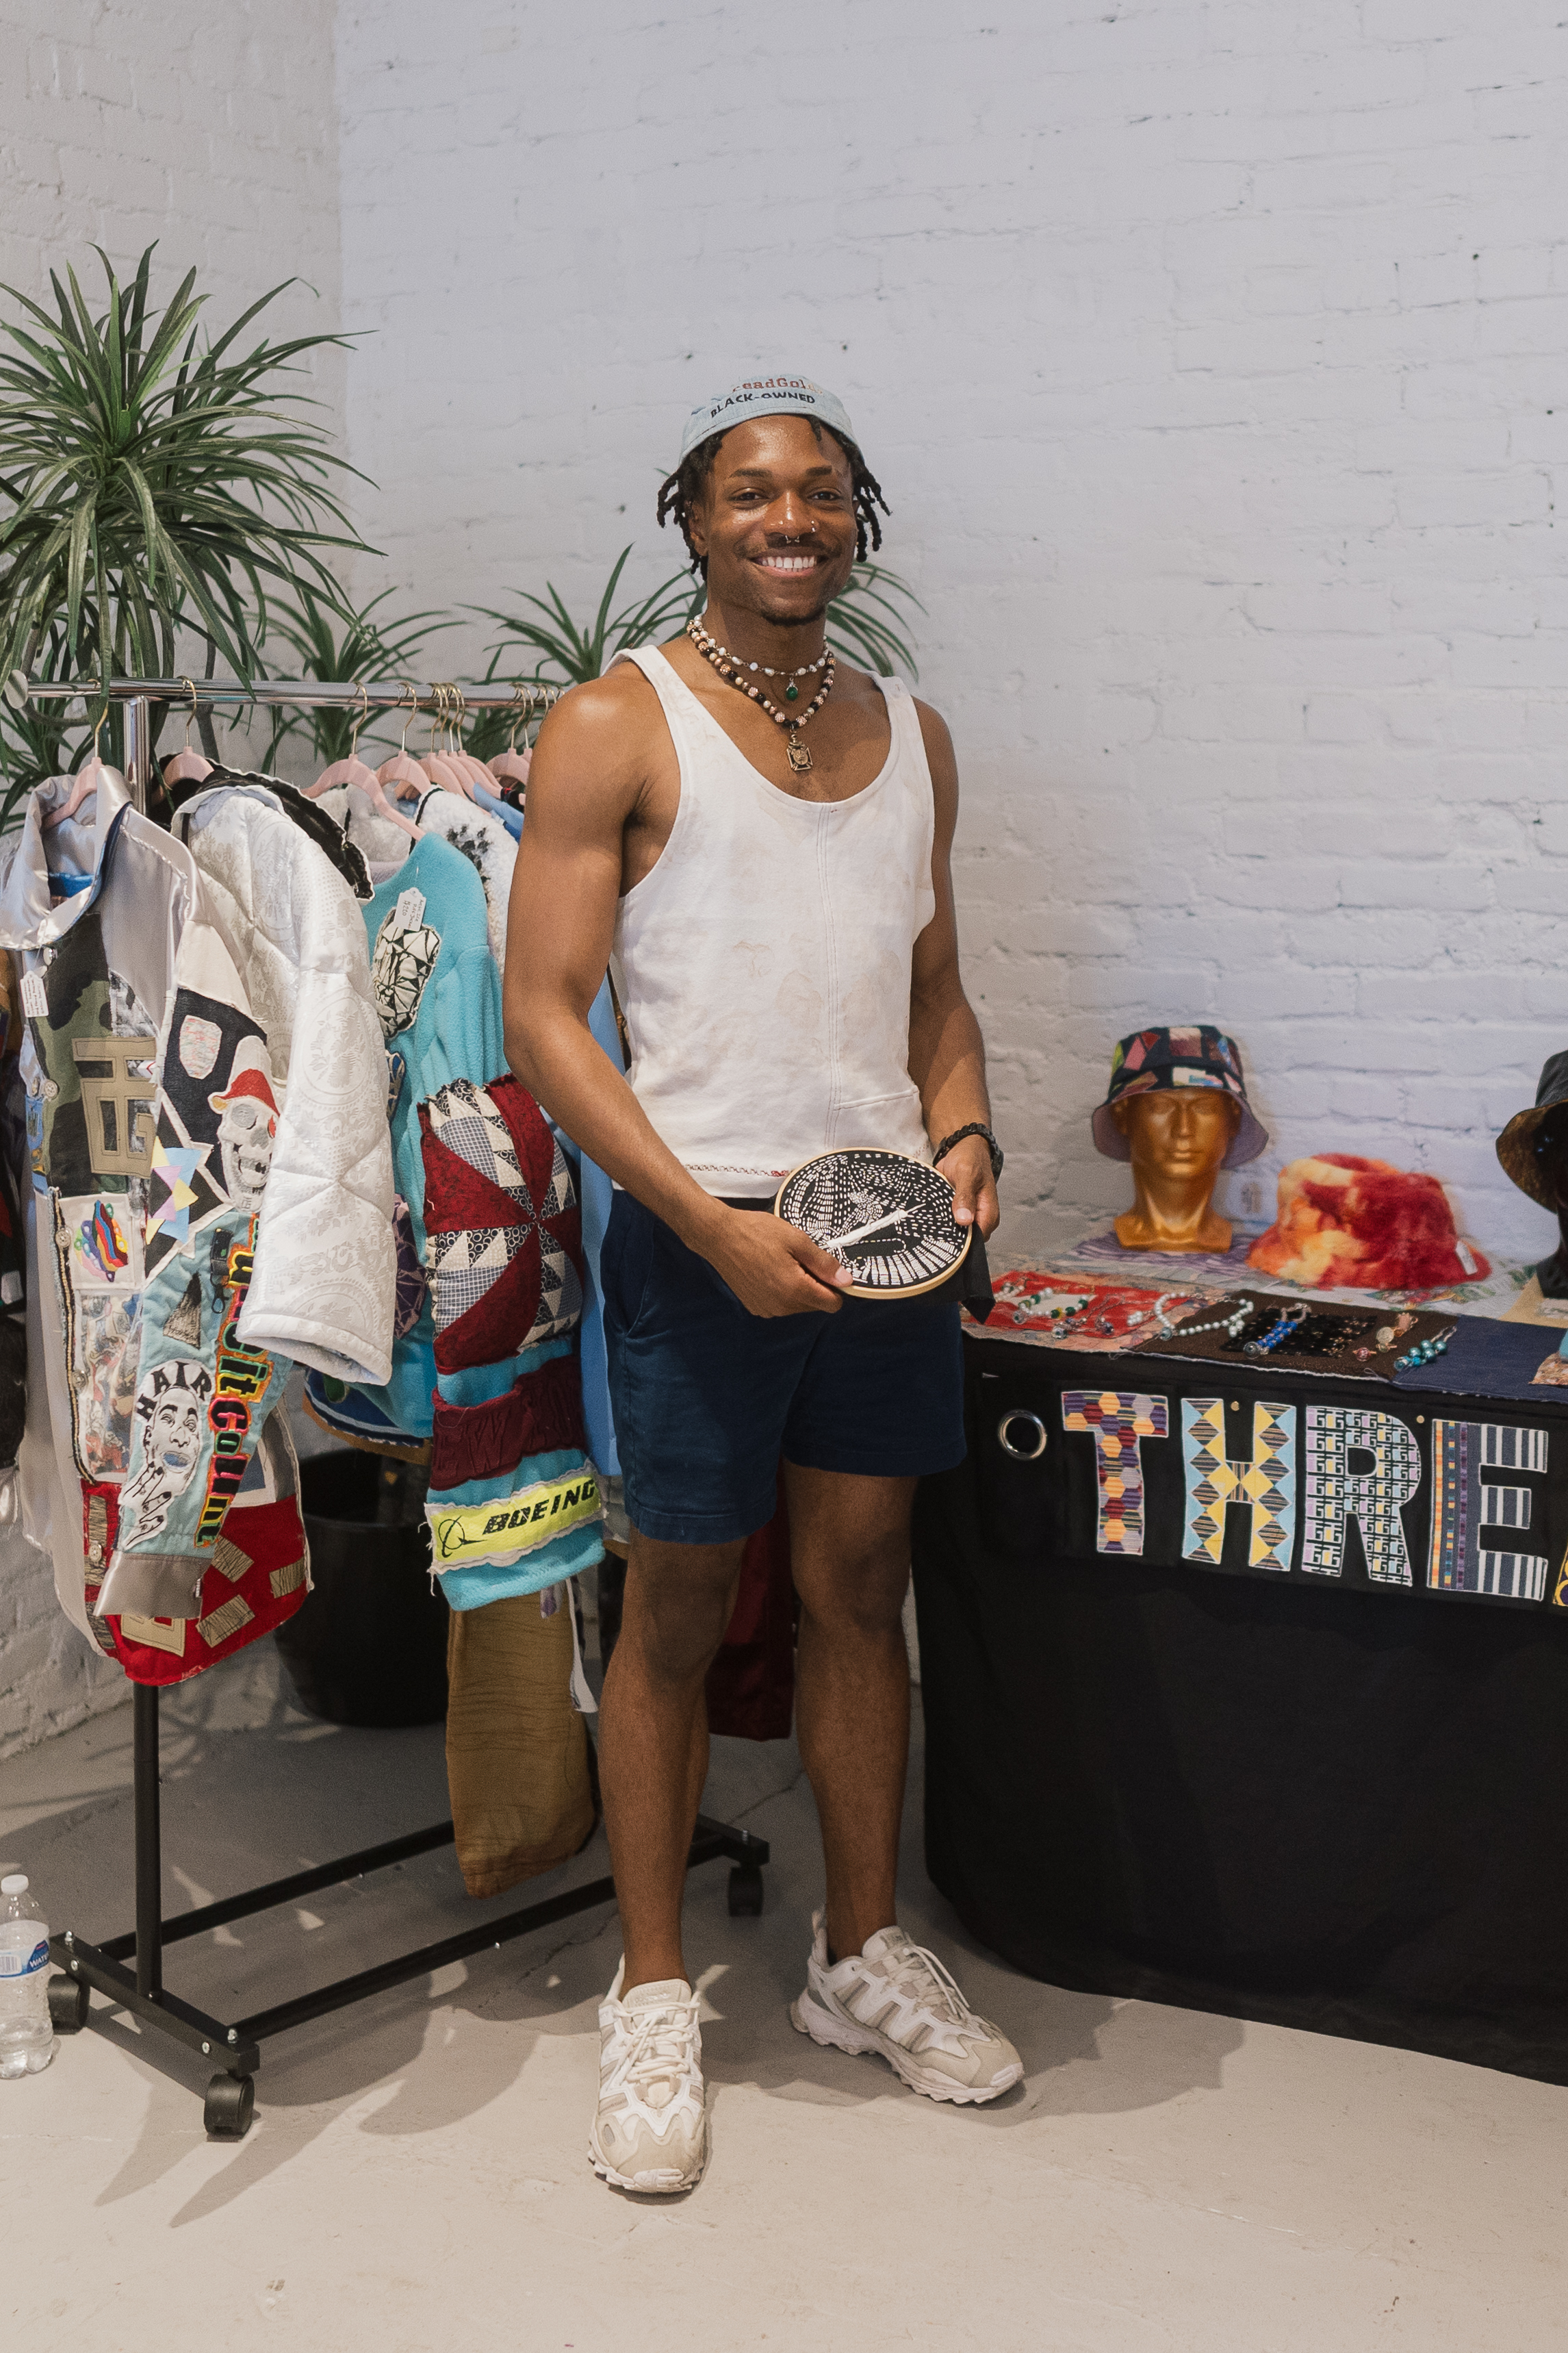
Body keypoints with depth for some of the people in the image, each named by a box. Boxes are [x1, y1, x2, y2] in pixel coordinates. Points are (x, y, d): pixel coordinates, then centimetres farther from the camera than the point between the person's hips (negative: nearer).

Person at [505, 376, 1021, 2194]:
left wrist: (960, 1133, -1)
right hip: (702, 1232, -5)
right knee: (678, 1611, 5)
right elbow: (543, 1017, -11)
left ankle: (862, 1956, 29)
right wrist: (711, 1223, -17)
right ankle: (652, 1994, 21)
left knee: (861, 1588, 13)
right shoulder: (616, 727, -6)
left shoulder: (911, 734, 12)